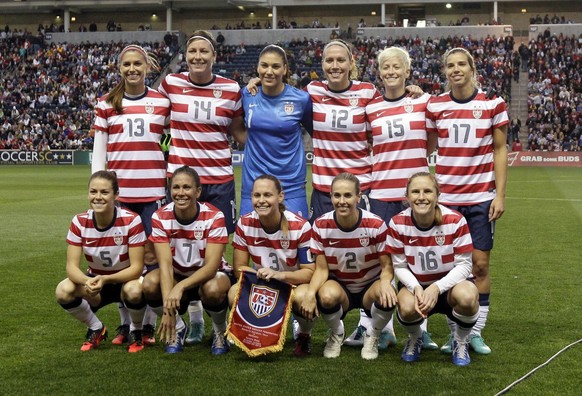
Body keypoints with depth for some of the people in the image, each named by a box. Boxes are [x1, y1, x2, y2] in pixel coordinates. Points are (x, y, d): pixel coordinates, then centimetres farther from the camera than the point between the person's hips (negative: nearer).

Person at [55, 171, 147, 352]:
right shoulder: (79, 222, -15)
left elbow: (136, 267, -23)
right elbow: (72, 266, -17)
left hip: (126, 279, -3)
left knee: (134, 291, -38)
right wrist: (87, 282, -40)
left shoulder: (131, 221, -24)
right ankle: (96, 329, 3)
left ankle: (136, 331, -3)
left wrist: (105, 280, -39)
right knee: (63, 291, -26)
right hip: (95, 280, 3)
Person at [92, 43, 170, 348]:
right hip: (118, 191, 1)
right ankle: (125, 324, 15)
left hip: (153, 190, -1)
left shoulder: (163, 103, 7)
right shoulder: (106, 105, 7)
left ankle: (149, 324, 10)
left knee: (151, 254, 1)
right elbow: (98, 151, 8)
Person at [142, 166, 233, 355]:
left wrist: (180, 287, -45)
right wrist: (167, 305, -37)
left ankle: (220, 330, -2)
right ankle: (177, 328, 1)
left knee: (212, 290, -37)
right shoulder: (161, 217, -16)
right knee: (150, 284, -29)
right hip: (177, 275, 3)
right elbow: (165, 264, -24)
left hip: (209, 274, -2)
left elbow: (211, 266, -28)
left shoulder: (213, 217, -22)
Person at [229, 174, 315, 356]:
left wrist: (279, 275, -35)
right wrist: (261, 274, -27)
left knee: (302, 297, -38)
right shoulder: (244, 224, -12)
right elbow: (240, 267, -6)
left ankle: (304, 336, -2)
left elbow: (310, 272, -17)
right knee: (235, 293, -29)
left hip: (295, 284, -2)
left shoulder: (300, 226, -21)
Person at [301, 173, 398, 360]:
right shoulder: (321, 225, -13)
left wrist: (385, 283, -37)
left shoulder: (376, 224, -17)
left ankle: (373, 336, 0)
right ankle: (336, 333, 2)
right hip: (339, 285, 1)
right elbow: (322, 269, -9)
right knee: (327, 295, -35)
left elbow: (386, 266, -12)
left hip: (370, 286, 0)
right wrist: (310, 293, -29)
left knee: (388, 296, -35)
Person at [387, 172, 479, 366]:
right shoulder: (398, 223, -14)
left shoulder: (455, 221, -19)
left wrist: (437, 288, -29)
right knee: (407, 307, -34)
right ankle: (415, 338, 7)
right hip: (415, 284, 1)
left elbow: (464, 265, -14)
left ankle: (460, 342, 0)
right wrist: (416, 288, -26)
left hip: (449, 283, -1)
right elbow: (400, 266, -7)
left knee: (467, 297, -36)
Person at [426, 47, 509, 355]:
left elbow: (500, 150, 3)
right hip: (446, 198, 1)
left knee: (480, 265, 1)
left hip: (482, 198, 0)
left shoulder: (493, 104, 1)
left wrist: (500, 194, -4)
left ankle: (476, 332, 12)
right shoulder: (434, 106, 3)